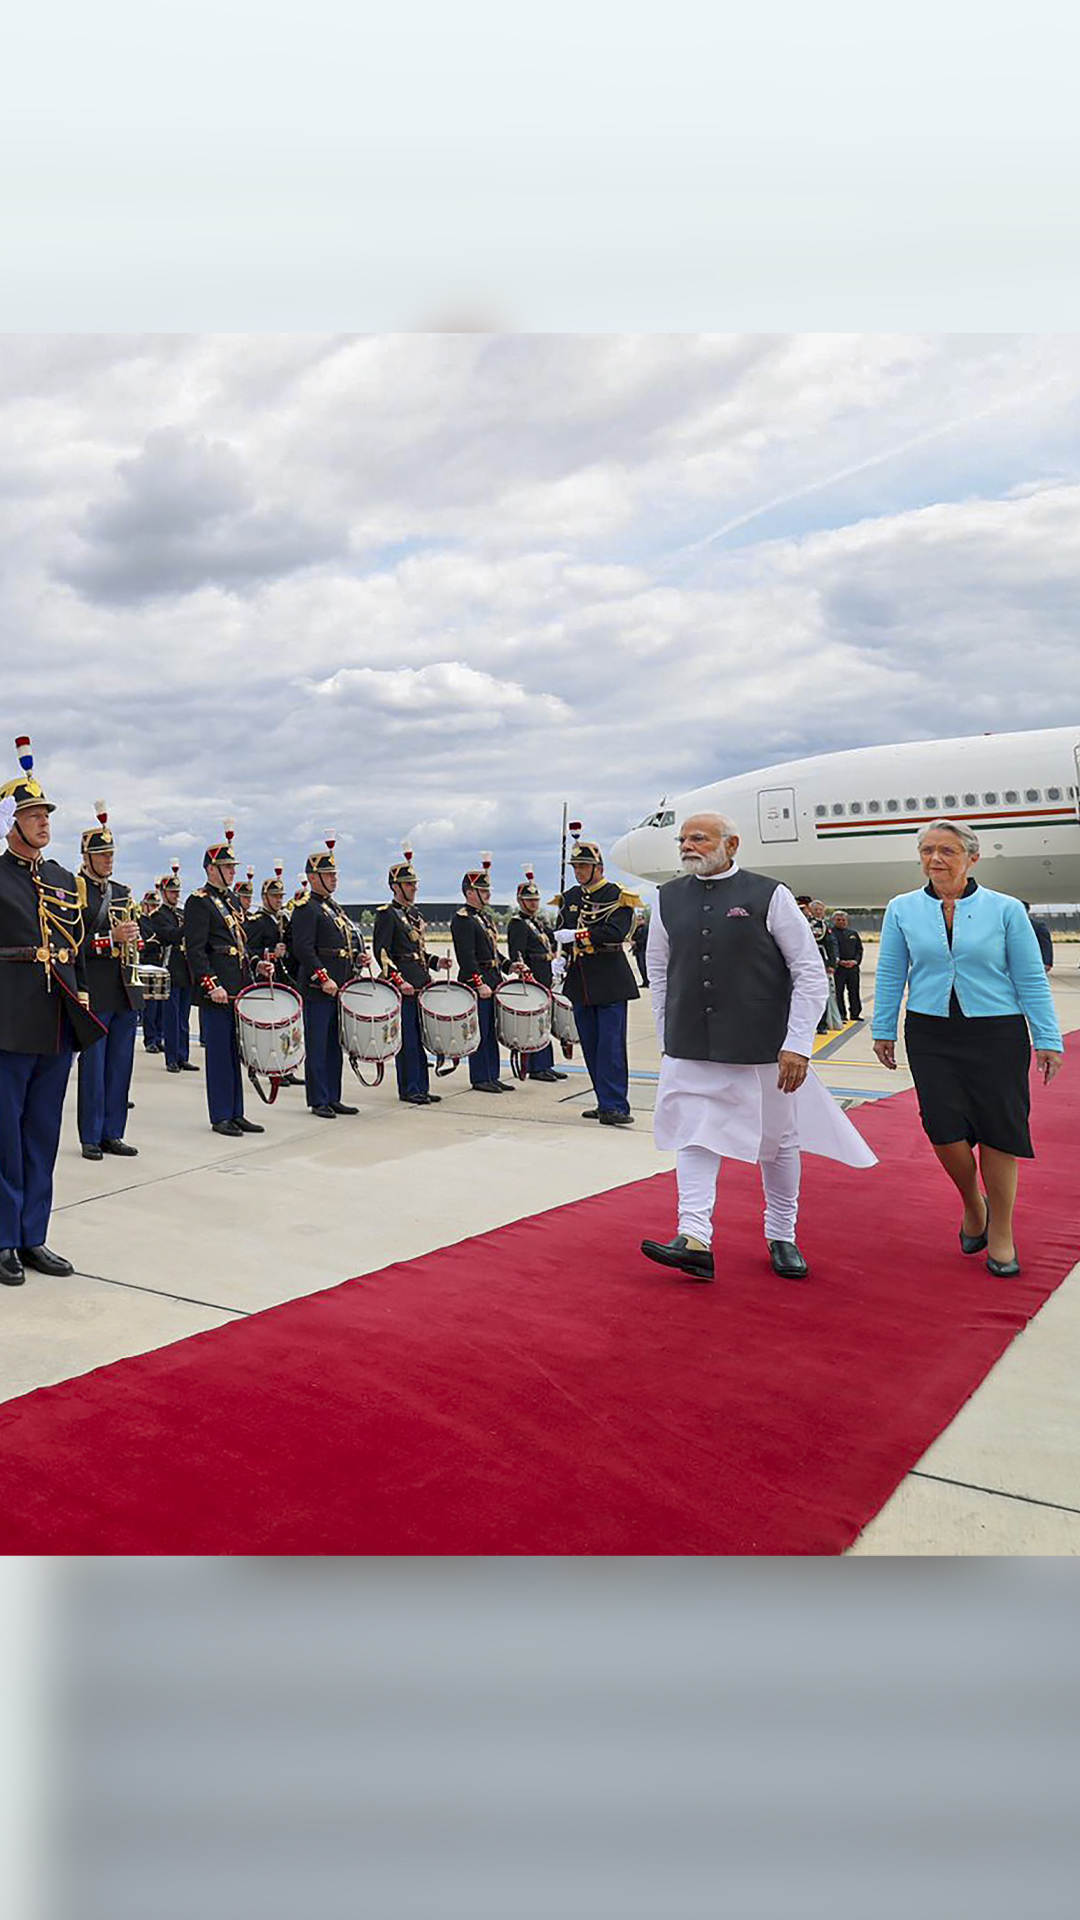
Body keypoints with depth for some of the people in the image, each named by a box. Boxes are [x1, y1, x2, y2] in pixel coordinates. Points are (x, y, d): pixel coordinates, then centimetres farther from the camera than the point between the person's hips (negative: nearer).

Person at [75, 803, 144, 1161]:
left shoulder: (122, 892, 17)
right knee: (93, 1066, 0)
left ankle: (112, 1133, 17)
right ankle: (91, 1138, 9)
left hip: (126, 991, 6)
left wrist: (132, 936, 0)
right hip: (94, 993, -6)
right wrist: (110, 939, -20)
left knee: (120, 1065, 9)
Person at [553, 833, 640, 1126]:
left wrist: (578, 935, -23)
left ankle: (613, 1106, -7)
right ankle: (606, 1103, 17)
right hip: (579, 981, 6)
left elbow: (616, 932, -20)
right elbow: (562, 932, 21)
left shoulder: (617, 896, -6)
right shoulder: (569, 898, 13)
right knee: (591, 1046, 9)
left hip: (609, 981, -6)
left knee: (611, 1044, -8)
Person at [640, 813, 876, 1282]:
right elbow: (659, 973, 15)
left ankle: (781, 1237, 27)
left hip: (760, 1049, -2)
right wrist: (668, 1038, 12)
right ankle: (695, 1240, -2)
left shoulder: (768, 896, -5)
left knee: (777, 1142, 10)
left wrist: (797, 1044, -10)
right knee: (694, 1138, -3)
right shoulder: (668, 899, 6)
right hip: (689, 1051, 3)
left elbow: (810, 972, -5)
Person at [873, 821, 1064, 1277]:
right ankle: (972, 1203, 22)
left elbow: (1030, 979, 1)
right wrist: (884, 1030, 9)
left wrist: (1047, 1039, -1)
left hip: (996, 1034, -1)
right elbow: (890, 976, 10)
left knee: (1000, 1130, 1)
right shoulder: (902, 910, 4)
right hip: (931, 1035, 1)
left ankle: (1001, 1234, 18)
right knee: (944, 1126, -9)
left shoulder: (1005, 910, -1)